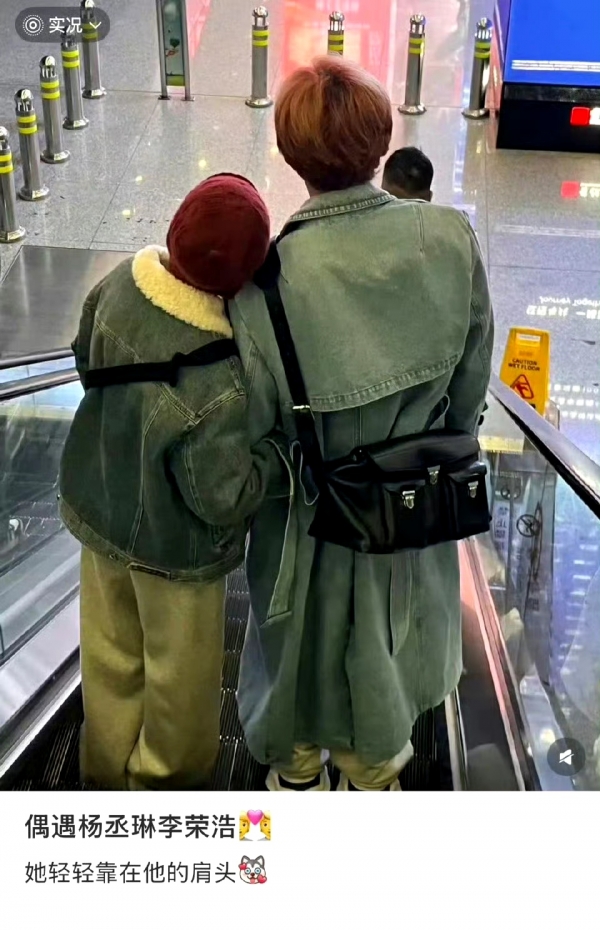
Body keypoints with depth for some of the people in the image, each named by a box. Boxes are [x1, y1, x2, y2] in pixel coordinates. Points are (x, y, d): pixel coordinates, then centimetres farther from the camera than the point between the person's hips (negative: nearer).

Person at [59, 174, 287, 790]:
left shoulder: (120, 282, -16)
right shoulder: (214, 384, -36)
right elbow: (223, 499, -26)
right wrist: (275, 449, -12)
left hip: (97, 509, 7)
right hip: (171, 548, -6)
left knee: (110, 653, 26)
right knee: (179, 671, 21)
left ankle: (109, 767, 50)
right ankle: (165, 778, 46)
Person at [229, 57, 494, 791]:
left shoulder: (268, 279, -29)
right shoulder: (450, 239, -19)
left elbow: (253, 427, -19)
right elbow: (471, 379, -7)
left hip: (318, 516, -2)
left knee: (308, 643, 26)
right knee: (388, 644, 29)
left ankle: (299, 773, 53)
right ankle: (376, 771, 55)